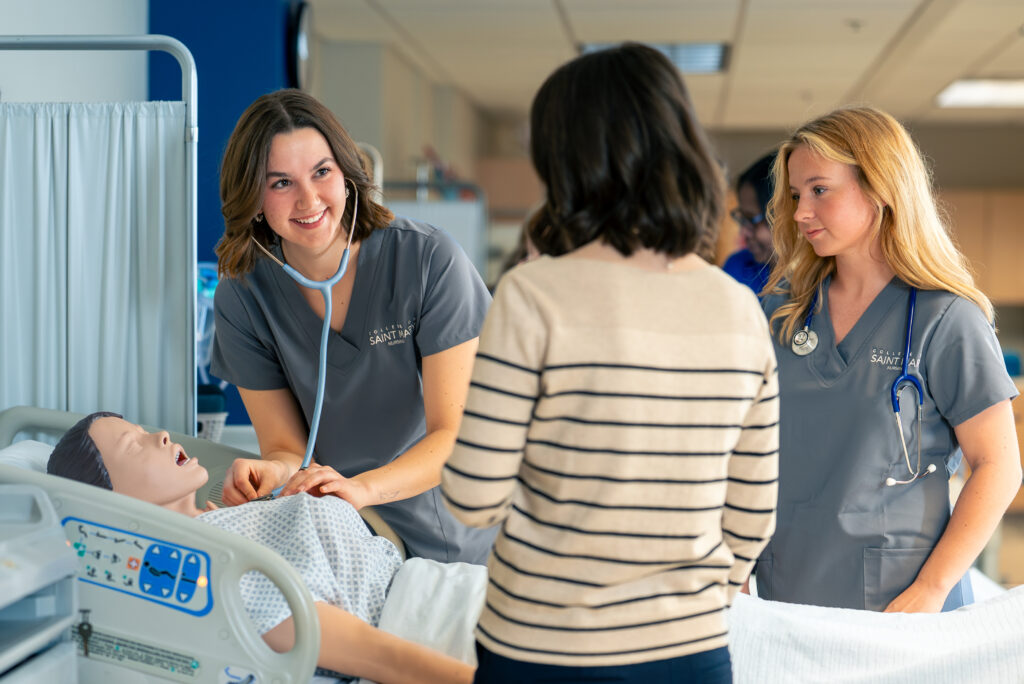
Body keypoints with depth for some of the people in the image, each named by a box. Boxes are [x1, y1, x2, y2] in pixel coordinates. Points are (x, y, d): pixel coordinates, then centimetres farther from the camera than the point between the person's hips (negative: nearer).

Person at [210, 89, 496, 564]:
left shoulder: (429, 261, -12)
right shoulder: (241, 301, -3)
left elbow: (456, 434, -14)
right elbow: (285, 446, 1)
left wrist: (361, 488, -32)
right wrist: (272, 473, -23)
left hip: (452, 547, -4)